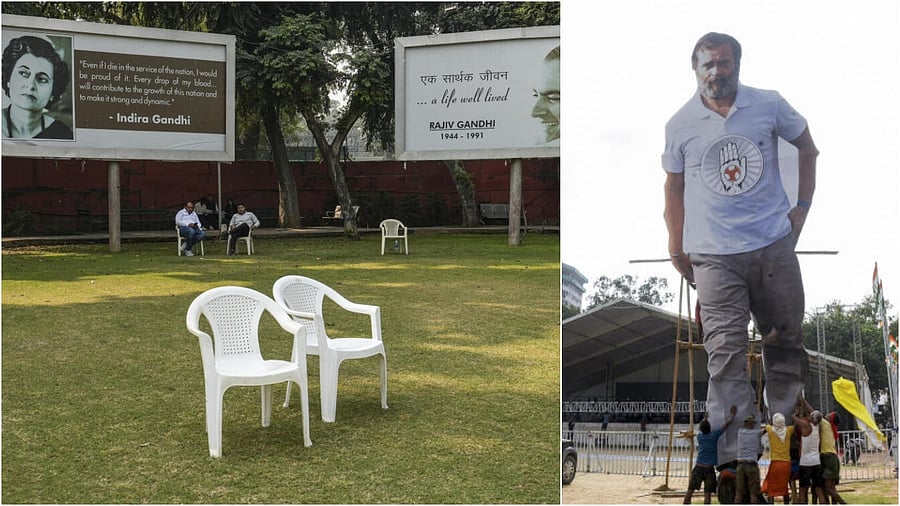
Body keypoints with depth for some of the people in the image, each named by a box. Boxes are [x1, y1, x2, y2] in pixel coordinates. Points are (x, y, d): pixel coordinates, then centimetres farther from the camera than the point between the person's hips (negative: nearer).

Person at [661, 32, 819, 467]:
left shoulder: (770, 106, 2)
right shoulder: (680, 125, 1)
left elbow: (807, 148, 16)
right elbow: (674, 186, 11)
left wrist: (802, 206, 9)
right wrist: (676, 246, 8)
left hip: (775, 246, 2)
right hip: (713, 255, -1)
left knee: (786, 340, 14)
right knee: (725, 353, -9)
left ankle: (783, 425, 38)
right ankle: (734, 454, -6)